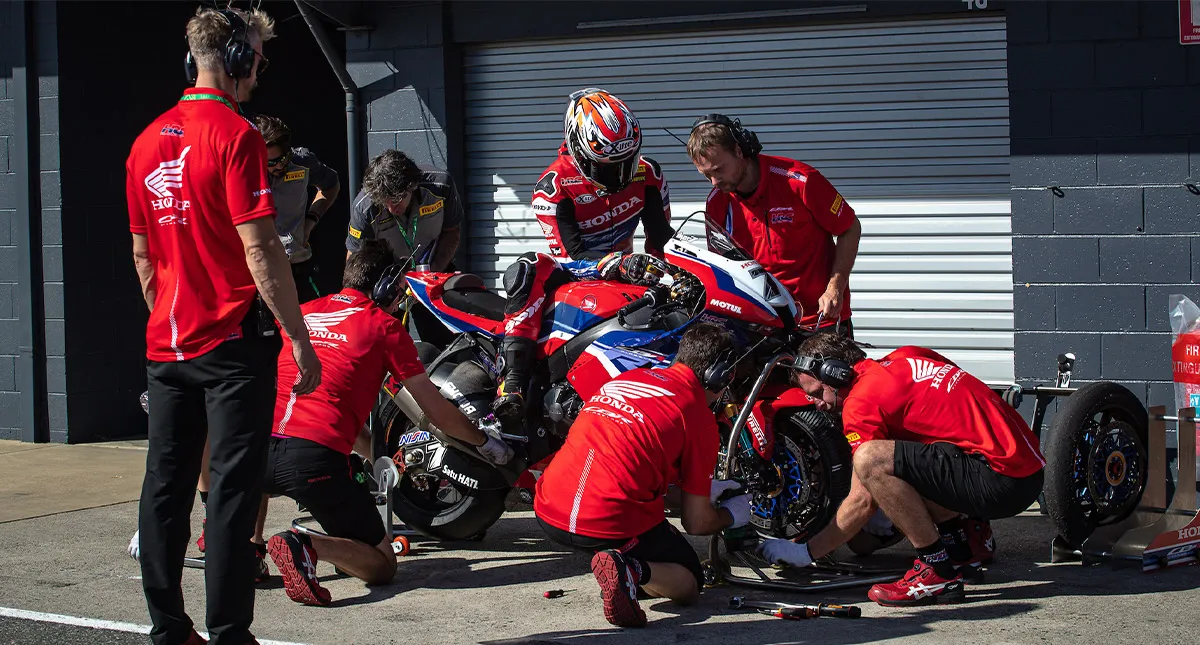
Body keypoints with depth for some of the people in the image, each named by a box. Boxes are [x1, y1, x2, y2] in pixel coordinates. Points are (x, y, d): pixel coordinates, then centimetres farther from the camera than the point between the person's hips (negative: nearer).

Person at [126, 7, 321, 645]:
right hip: (233, 341, -7)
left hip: (166, 347, 7)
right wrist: (300, 340, -13)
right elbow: (259, 248, -16)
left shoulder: (147, 141, 12)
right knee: (232, 489, -4)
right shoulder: (235, 135, -11)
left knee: (165, 487, 9)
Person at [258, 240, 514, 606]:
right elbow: (438, 412, 14)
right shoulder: (384, 327, 9)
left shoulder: (302, 312, 23)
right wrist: (485, 442, 32)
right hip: (316, 457, -5)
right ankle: (309, 548, -19)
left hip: (262, 448, 5)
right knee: (382, 566, 9)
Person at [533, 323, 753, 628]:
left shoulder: (627, 377, 19)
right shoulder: (700, 419, 0)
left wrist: (705, 489, 45)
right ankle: (632, 570, -14)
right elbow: (697, 523, 5)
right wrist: (731, 515, 28)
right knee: (688, 585, 15)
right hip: (611, 522, -7)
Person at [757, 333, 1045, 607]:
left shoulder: (862, 402, -8)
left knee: (869, 460, -20)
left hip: (1002, 479, -9)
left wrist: (806, 553, 4)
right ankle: (969, 533, 17)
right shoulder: (907, 357, 16)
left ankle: (940, 572, -13)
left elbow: (863, 502, -6)